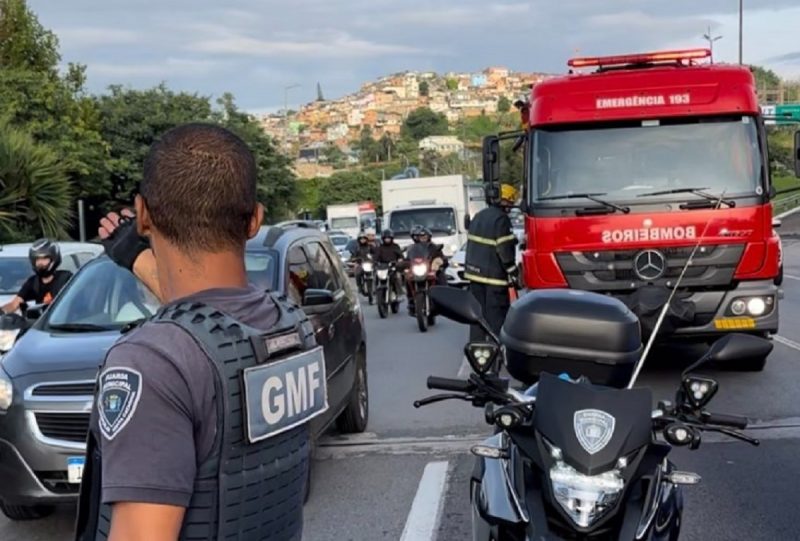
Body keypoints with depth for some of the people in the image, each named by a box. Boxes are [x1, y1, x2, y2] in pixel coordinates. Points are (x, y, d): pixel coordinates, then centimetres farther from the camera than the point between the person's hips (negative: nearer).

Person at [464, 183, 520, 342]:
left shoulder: (479, 216, 13)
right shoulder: (501, 219, -15)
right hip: (494, 275, -8)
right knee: (496, 314, -4)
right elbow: (505, 250, -18)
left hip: (475, 272, 8)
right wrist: (513, 273, -13)